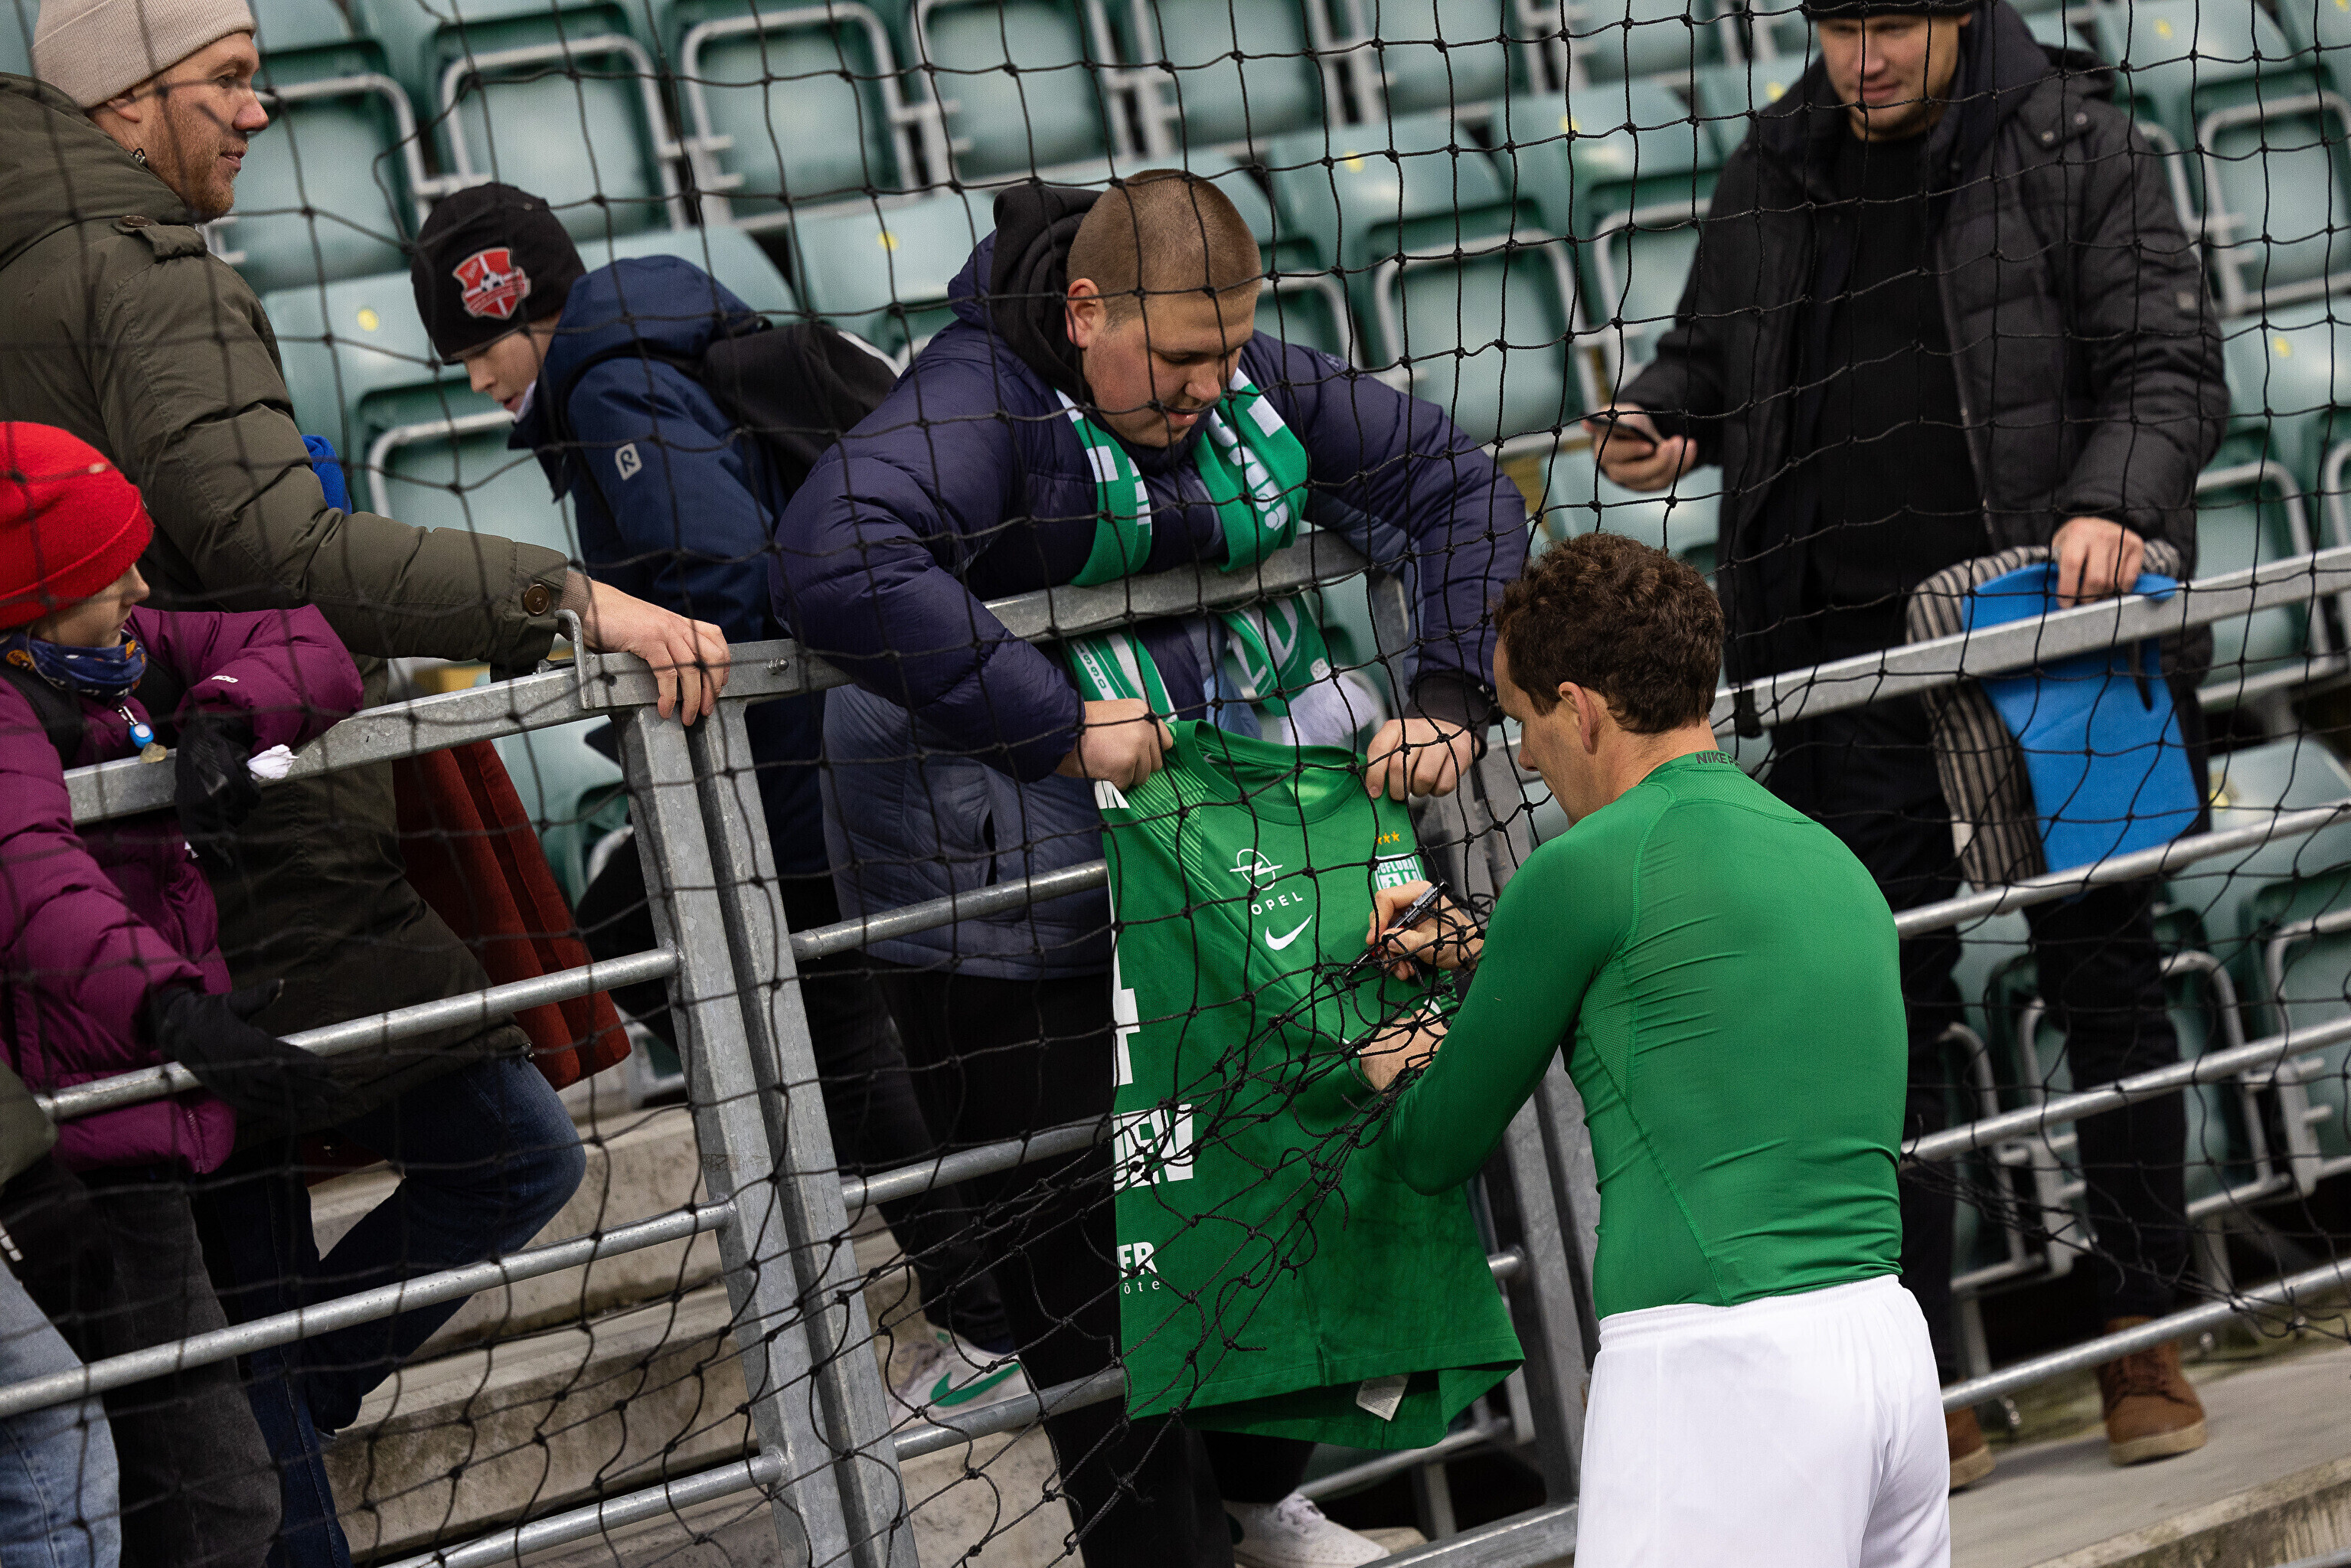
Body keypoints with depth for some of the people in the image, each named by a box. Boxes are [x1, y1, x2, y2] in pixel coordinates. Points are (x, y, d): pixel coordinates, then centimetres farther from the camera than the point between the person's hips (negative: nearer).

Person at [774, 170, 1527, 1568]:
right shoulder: (982, 402, -20)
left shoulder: (1258, 387, 2)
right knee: (1092, 1249, 0)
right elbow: (833, 560, -38)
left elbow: (1458, 484, 11)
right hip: (1021, 881, -7)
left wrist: (1450, 698, -4)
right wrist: (1055, 724, -34)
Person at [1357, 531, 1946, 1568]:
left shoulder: (1586, 869, -4)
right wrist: (1476, 948, 45)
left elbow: (1441, 1151, 8)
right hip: (1888, 1345, 8)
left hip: (1720, 1368, -8)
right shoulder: (1833, 862, 18)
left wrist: (1401, 1074, 31)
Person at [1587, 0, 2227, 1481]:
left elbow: (2170, 363, -6)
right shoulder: (1775, 169, 9)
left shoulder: (2076, 142, -2)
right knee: (1886, 1007, 2)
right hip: (1857, 658, 3)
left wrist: (2115, 499, -24)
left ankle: (2145, 1335, 21)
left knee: (2105, 973, 8)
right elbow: (1713, 349, 21)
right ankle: (1925, 1375, 8)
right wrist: (1656, 417, -2)